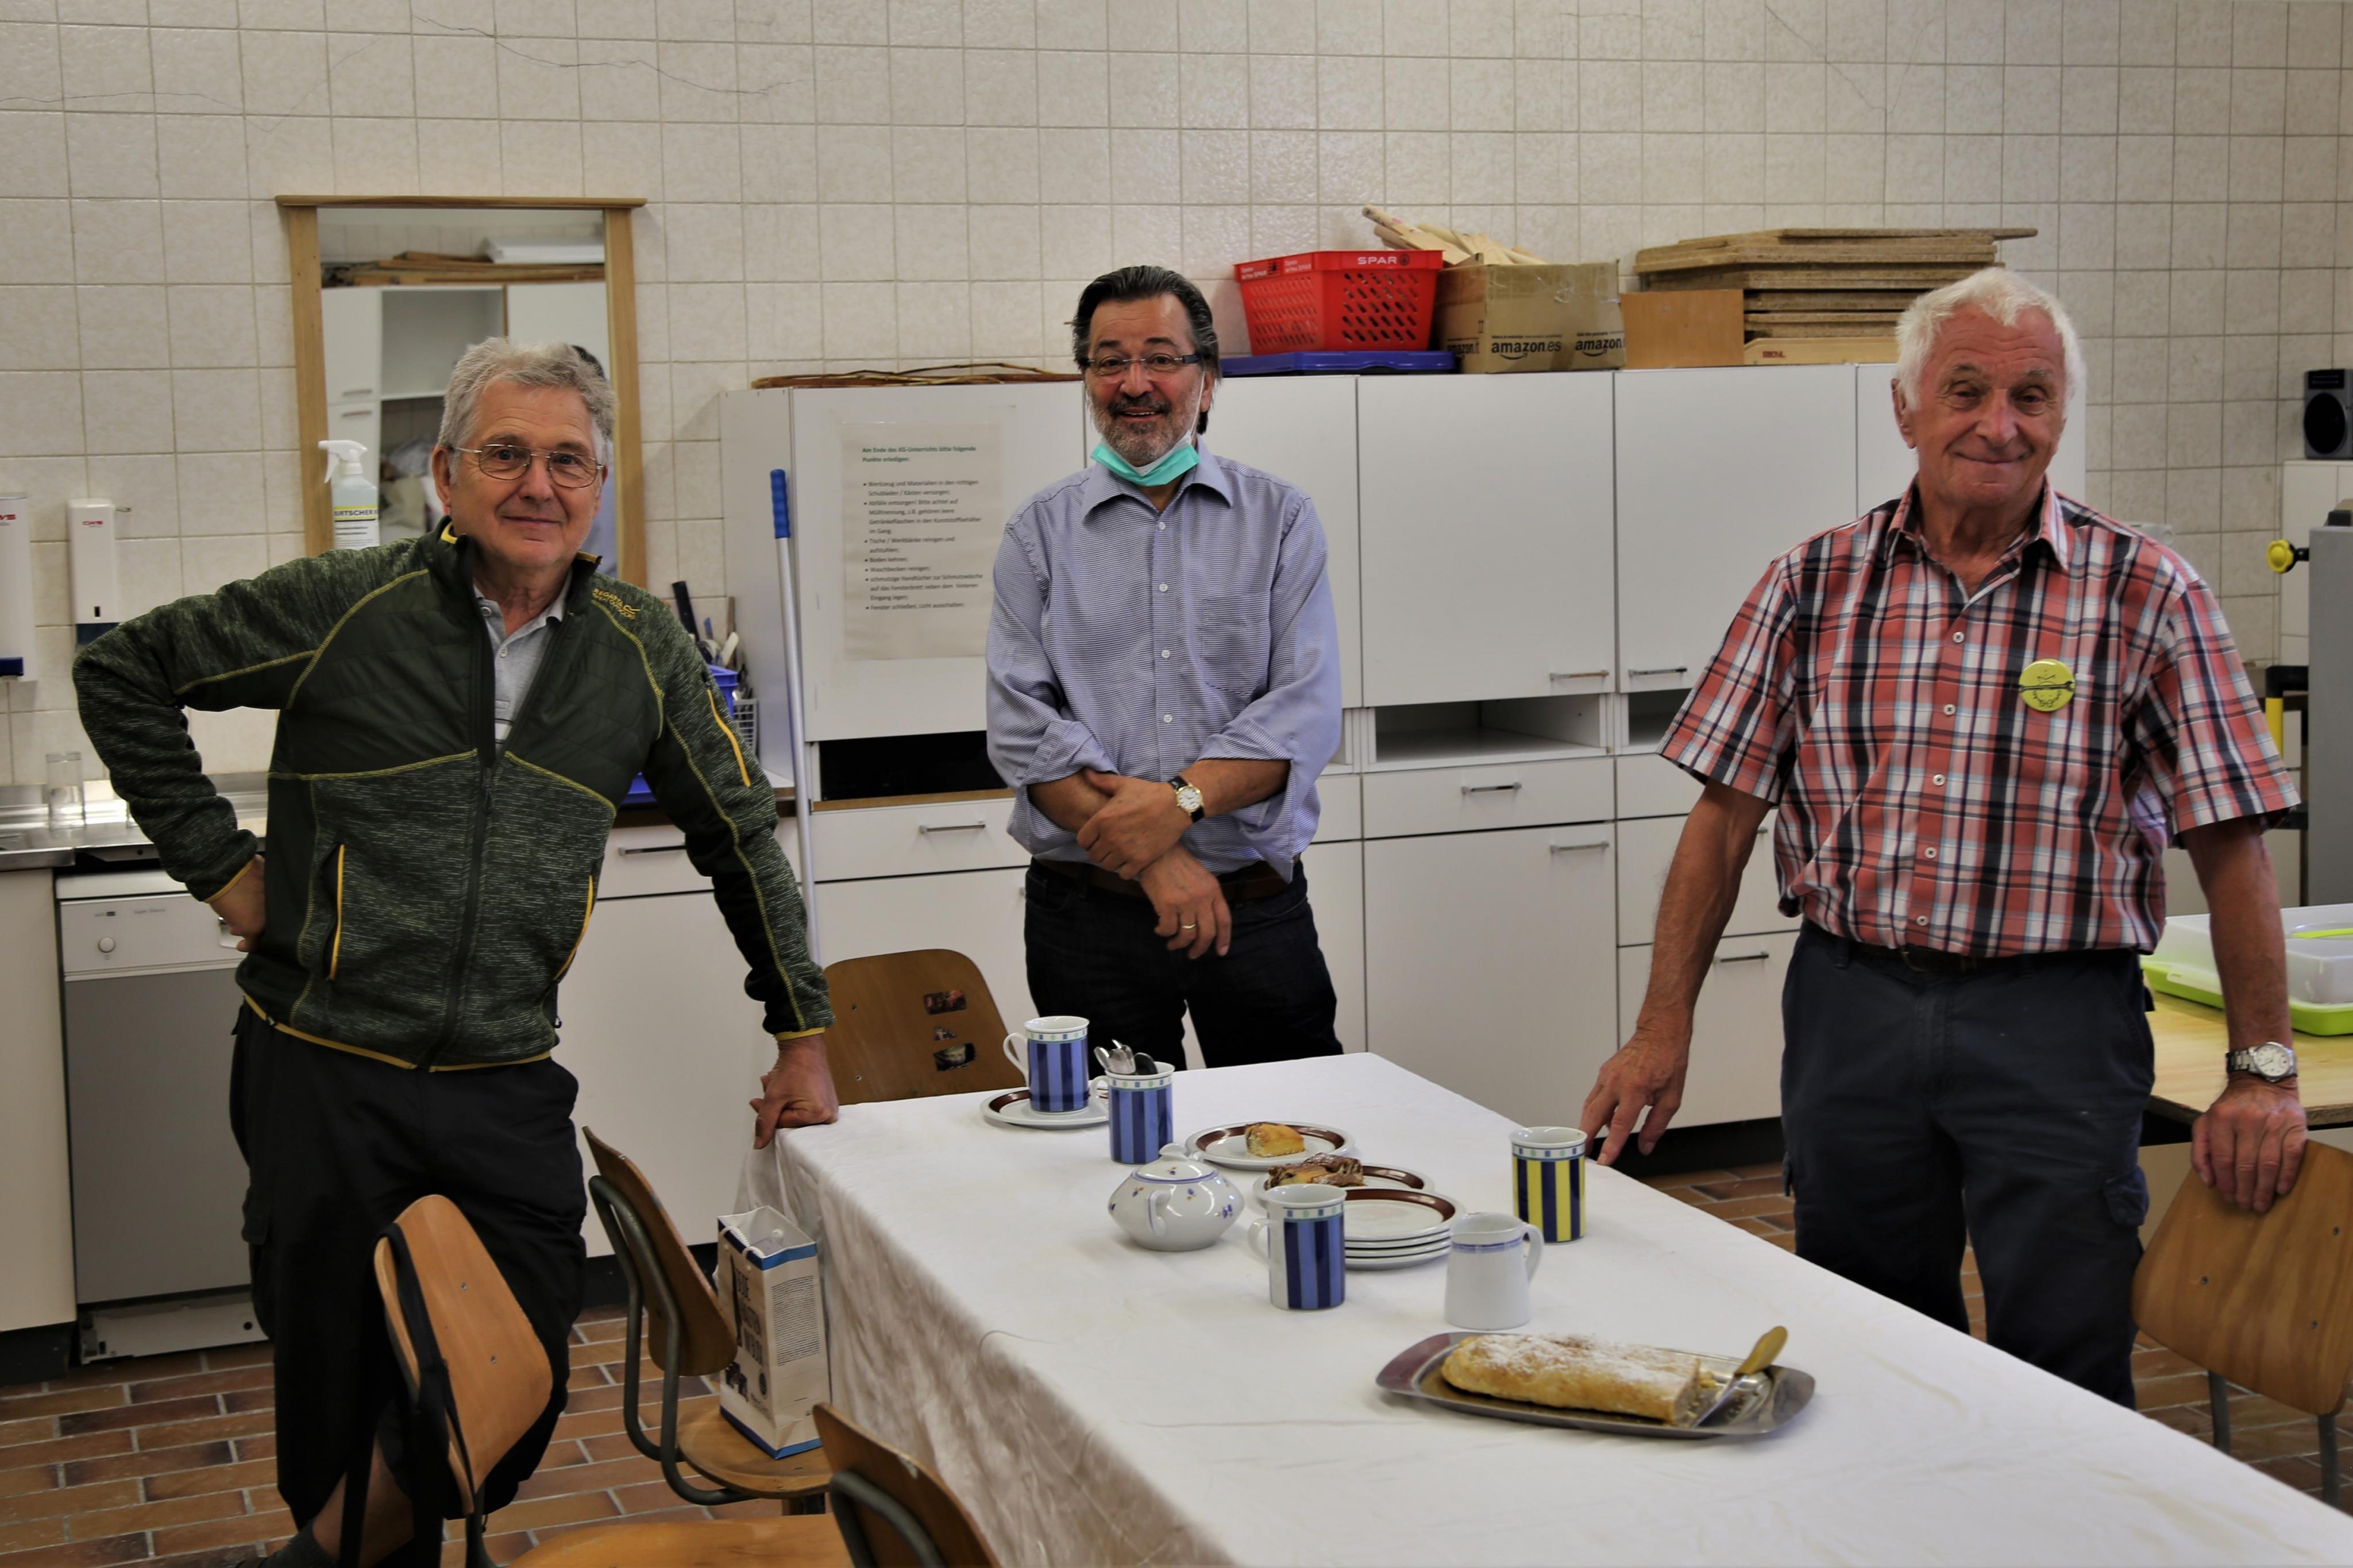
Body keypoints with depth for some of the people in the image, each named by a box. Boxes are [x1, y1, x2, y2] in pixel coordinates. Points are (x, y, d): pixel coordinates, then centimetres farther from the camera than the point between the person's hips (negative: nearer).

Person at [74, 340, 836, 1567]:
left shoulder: (641, 649, 3)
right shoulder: (347, 606, -6)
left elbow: (738, 836, 12)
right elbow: (122, 673, 4)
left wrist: (802, 1036, 11)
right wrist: (217, 860, -1)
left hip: (507, 1093, 3)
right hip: (323, 1077, -2)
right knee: (335, 1403, 9)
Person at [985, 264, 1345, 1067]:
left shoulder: (1280, 519, 6)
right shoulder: (1040, 533, 6)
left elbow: (1306, 712, -4)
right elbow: (1022, 729, -4)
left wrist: (1182, 799, -20)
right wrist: (1153, 857, -14)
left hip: (1259, 910, 0)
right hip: (1088, 917, 0)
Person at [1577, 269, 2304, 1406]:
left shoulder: (2145, 595, -3)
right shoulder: (1814, 584, 3)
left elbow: (2230, 842, -2)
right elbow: (1726, 812, 4)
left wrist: (2263, 1071, -5)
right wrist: (1664, 1025, 0)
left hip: (2055, 1024, -2)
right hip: (1850, 1003, 3)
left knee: (2064, 1384, 2)